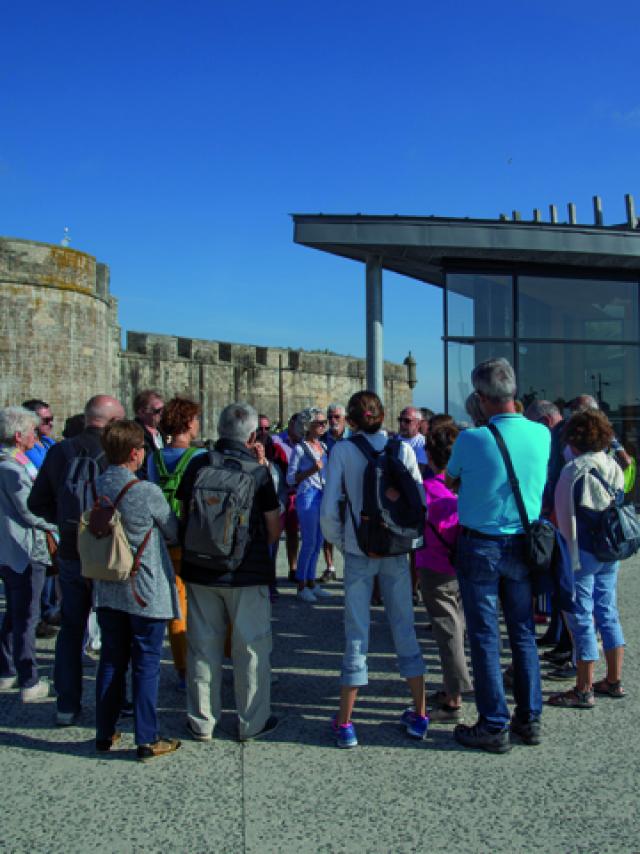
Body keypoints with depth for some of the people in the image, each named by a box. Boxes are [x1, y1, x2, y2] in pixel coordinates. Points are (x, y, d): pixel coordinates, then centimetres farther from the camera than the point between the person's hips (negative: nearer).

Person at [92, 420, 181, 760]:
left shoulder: (94, 488, -3)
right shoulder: (147, 492, -19)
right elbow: (174, 532, -6)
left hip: (107, 589, 6)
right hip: (146, 592, -5)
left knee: (111, 660, 16)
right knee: (146, 664, 4)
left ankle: (105, 733, 26)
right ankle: (147, 740, 11)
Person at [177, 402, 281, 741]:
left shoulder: (196, 465, -2)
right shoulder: (258, 471, -10)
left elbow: (183, 515, 9)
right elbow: (273, 530, -6)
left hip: (199, 572, 3)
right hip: (248, 573, -3)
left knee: (203, 647, 13)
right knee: (250, 648, 10)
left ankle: (201, 722, 23)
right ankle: (252, 722, 19)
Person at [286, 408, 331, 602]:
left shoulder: (324, 446, 12)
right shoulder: (300, 448, -8)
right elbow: (290, 479, -10)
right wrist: (311, 470, -19)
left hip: (323, 497, 7)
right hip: (308, 497, -7)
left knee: (318, 543, 11)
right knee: (309, 543, -5)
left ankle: (311, 583, 21)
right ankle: (301, 586, 5)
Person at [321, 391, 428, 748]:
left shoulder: (342, 450, -7)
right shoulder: (403, 448, -1)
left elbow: (329, 510, -11)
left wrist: (340, 541, 4)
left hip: (359, 553, -2)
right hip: (396, 552, 2)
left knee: (357, 634, 6)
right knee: (405, 628, 13)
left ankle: (345, 723, 13)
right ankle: (419, 715, 22)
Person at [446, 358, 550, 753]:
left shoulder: (472, 439, -17)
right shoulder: (542, 434, -6)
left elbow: (451, 482, 2)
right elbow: (542, 485, 9)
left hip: (480, 546, -4)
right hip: (524, 545, 4)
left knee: (485, 637, 5)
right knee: (524, 633, 15)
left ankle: (494, 726, 12)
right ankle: (530, 719, 24)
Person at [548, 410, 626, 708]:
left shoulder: (574, 470, -16)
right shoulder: (613, 467, 4)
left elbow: (564, 515, -14)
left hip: (582, 550, -7)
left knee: (582, 618, 1)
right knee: (607, 613, 17)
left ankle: (584, 690, 8)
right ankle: (614, 681, 26)